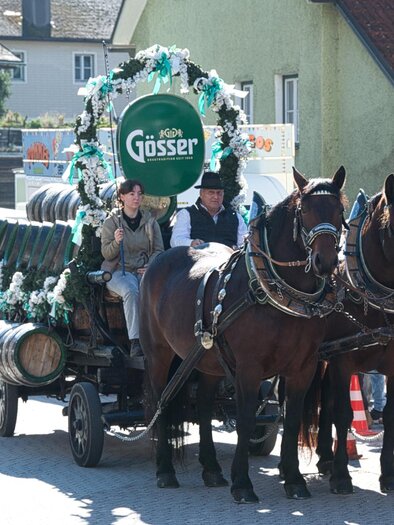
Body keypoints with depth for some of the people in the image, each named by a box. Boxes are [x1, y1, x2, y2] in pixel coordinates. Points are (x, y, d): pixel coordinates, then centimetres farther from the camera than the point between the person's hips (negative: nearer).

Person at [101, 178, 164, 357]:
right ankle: (135, 342, -39)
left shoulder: (150, 221, 14)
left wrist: (151, 266, -7)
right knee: (131, 291, -36)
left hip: (144, 270, 2)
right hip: (119, 270, -2)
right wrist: (116, 242, -20)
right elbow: (106, 254, 1)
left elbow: (159, 249, 13)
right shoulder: (111, 222, 6)